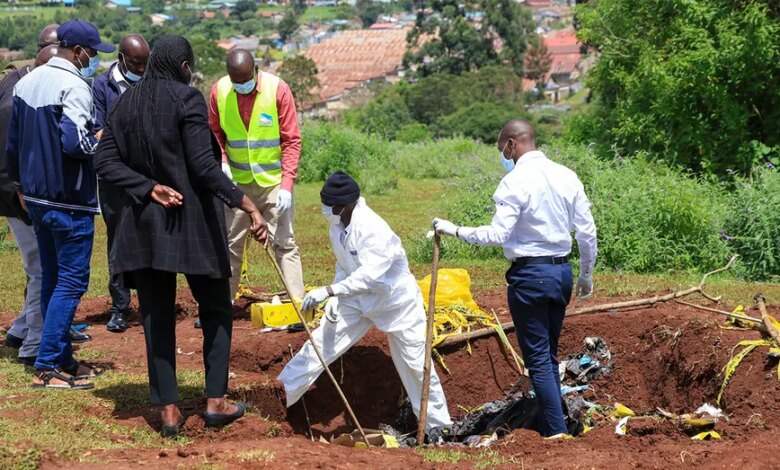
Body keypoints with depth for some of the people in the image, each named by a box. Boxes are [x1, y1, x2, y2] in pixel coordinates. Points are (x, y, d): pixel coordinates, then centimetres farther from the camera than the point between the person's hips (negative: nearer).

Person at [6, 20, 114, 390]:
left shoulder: (26, 83, 10)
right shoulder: (73, 86, -17)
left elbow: (12, 142, 17)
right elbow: (73, 142, -28)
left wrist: (20, 183, 27)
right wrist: (101, 142, -9)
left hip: (36, 197, 9)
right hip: (69, 201, -9)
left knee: (52, 277, 15)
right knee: (71, 281, -4)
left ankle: (63, 360, 22)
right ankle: (48, 366, -6)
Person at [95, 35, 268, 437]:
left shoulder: (126, 103, 7)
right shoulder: (187, 99, -10)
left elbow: (106, 163, -1)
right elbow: (204, 167, -18)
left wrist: (150, 188, -8)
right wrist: (249, 207, -20)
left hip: (143, 223, 4)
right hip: (192, 219, -4)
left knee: (156, 317, 8)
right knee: (215, 309, 12)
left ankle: (169, 411, 6)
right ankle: (215, 401, 9)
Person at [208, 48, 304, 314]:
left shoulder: (278, 89, -14)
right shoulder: (219, 90, -7)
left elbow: (292, 140, -11)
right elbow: (214, 131, 8)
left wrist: (287, 184, -17)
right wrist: (221, 161, -10)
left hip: (273, 181, -3)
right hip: (238, 182, 3)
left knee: (283, 242, -5)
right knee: (229, 242, 9)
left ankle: (299, 304, -3)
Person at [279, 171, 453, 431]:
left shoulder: (373, 229, -32)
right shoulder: (337, 225, -7)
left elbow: (370, 274, -43)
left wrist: (329, 291, -47)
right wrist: (334, 298, -8)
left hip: (396, 300, -6)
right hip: (358, 297, 7)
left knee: (416, 365, 0)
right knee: (321, 342, -1)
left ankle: (439, 426, 15)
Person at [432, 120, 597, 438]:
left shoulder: (515, 181, -14)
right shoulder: (567, 176, 6)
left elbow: (497, 234, -20)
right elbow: (587, 232, 8)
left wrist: (455, 230, -8)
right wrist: (587, 275, 19)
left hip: (529, 274, -7)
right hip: (562, 271, 7)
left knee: (538, 358, -1)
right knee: (550, 354, 16)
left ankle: (556, 431, -3)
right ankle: (550, 423, 20)